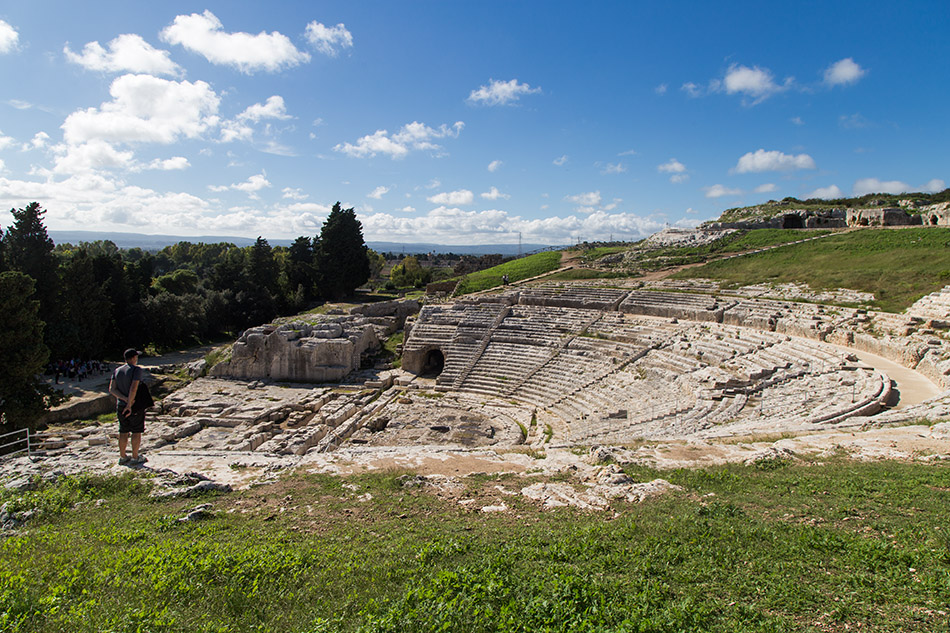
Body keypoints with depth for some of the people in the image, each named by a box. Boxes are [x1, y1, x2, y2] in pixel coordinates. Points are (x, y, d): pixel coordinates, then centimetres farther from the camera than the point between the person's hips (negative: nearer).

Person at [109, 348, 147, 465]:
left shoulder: (117, 371, 6)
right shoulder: (136, 370, -13)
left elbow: (112, 389, -1)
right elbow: (134, 388, -23)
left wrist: (125, 399, -9)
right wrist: (129, 404, -20)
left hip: (121, 406, 6)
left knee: (123, 432, 14)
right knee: (137, 432, 4)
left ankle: (122, 457, 20)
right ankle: (135, 457, 7)